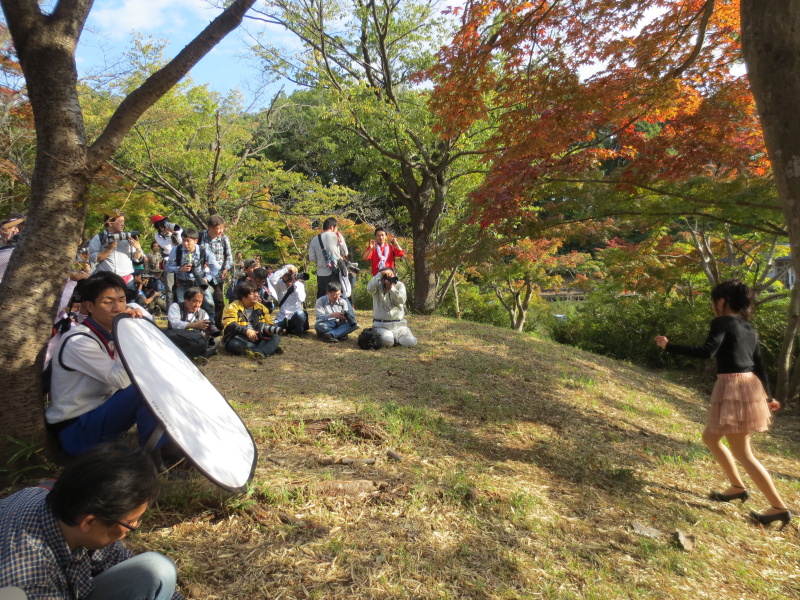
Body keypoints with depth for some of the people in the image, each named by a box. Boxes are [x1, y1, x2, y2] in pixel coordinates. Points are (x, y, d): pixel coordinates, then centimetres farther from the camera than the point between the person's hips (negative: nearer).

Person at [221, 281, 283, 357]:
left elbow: (269, 324, 14)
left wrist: (269, 329, -13)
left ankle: (259, 352, -46)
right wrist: (246, 330, -37)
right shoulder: (233, 307, -7)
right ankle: (270, 348, -31)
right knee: (234, 344, -38)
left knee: (276, 337, -18)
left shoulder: (261, 307, 10)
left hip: (257, 339, 5)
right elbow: (229, 326, -20)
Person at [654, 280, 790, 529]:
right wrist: (767, 396, 25)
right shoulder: (749, 328, 16)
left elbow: (707, 352, -23)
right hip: (750, 386, 9)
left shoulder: (722, 322, -8)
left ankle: (779, 507, 7)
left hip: (732, 388, -9)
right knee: (710, 437, 21)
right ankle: (737, 486, 30)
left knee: (742, 452, 2)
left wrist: (669, 346, -20)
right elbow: (759, 365, 18)